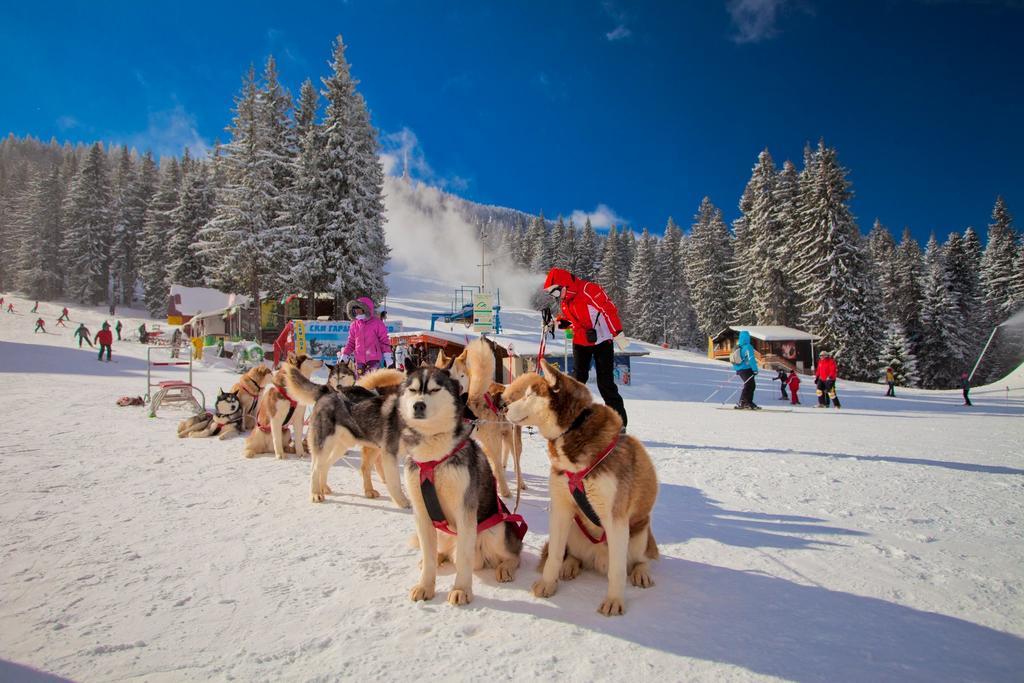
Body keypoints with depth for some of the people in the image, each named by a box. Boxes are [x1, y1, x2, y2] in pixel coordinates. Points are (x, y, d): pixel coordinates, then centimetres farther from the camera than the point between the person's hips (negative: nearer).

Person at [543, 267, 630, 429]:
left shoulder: (588, 289, -18)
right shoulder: (565, 300, 8)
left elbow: (609, 309, -20)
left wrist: (618, 334, -24)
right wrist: (557, 322, -1)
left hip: (602, 341, -7)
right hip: (580, 343, 7)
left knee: (605, 383, -7)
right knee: (578, 379, 5)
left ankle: (619, 423, 2)